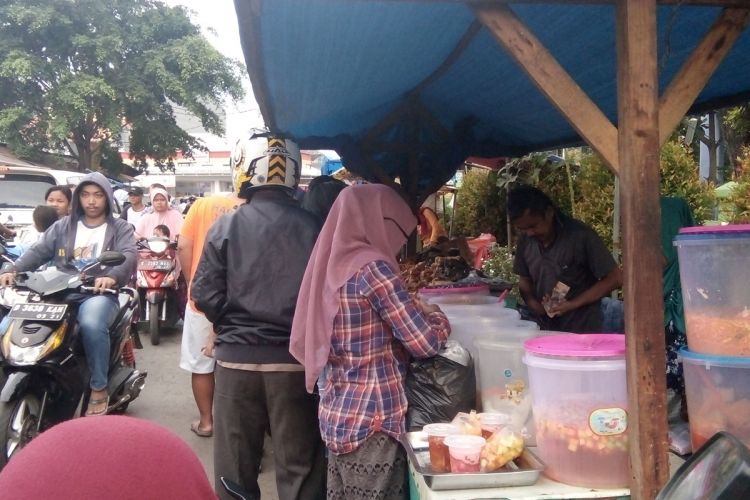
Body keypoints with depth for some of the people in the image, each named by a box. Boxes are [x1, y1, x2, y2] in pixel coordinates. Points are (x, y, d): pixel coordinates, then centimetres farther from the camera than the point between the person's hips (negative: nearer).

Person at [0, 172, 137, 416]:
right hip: (62, 294, 4)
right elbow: (38, 252, 8)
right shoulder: (63, 226, 19)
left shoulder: (121, 229, 9)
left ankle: (99, 389, -21)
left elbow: (129, 256, -9)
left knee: (91, 324, -36)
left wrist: (112, 276, -32)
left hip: (99, 294, -4)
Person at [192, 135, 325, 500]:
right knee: (300, 466, 12)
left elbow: (206, 298, -6)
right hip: (296, 360, 0)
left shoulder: (226, 227, -6)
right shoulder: (313, 226, -7)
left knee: (236, 467, 15)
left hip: (237, 359, 0)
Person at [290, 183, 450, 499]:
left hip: (338, 414, 8)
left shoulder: (332, 266, 7)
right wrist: (438, 317, 6)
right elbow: (425, 343, -18)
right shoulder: (373, 267, -17)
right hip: (371, 420, -8)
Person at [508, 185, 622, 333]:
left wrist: (572, 304, -16)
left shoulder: (581, 236, -14)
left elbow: (614, 279, -10)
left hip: (581, 331, -4)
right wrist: (532, 302, -8)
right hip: (544, 330, 5)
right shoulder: (526, 240, 1)